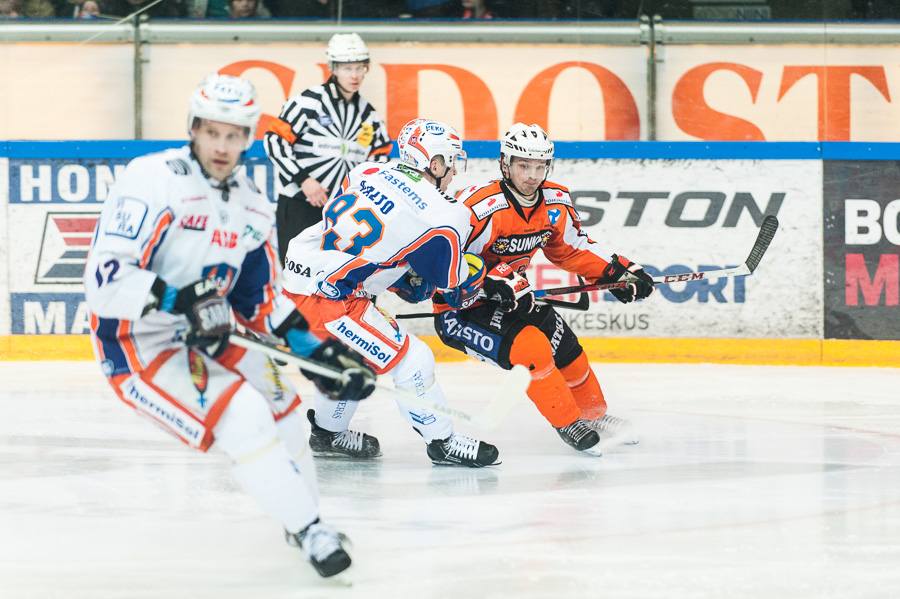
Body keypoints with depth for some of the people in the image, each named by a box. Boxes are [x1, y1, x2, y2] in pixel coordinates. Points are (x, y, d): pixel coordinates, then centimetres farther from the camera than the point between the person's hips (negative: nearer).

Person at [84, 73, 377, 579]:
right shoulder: (153, 181, -19)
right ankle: (307, 530, -13)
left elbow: (263, 301, 16)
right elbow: (106, 278, -26)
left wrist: (318, 352, 5)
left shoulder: (254, 208, 7)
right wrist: (180, 300, -37)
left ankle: (304, 517, 26)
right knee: (242, 416, -22)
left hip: (203, 337, 8)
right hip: (137, 346, -8)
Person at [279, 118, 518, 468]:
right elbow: (458, 290, 3)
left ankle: (329, 434, 42)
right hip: (328, 297, -9)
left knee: (352, 353, 30)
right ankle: (442, 442, 8)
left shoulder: (368, 173, 9)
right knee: (409, 359, 0)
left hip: (297, 271, 9)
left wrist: (408, 279, 22)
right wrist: (485, 284, 25)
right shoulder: (442, 217, -10)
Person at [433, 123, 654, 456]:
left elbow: (572, 247, 13)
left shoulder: (556, 204, -4)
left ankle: (595, 416, 35)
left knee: (565, 348, 8)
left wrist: (616, 271, 3)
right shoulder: (482, 209, -29)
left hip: (513, 299, 8)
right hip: (459, 308, -8)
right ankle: (568, 424, -7)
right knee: (530, 347, -25)